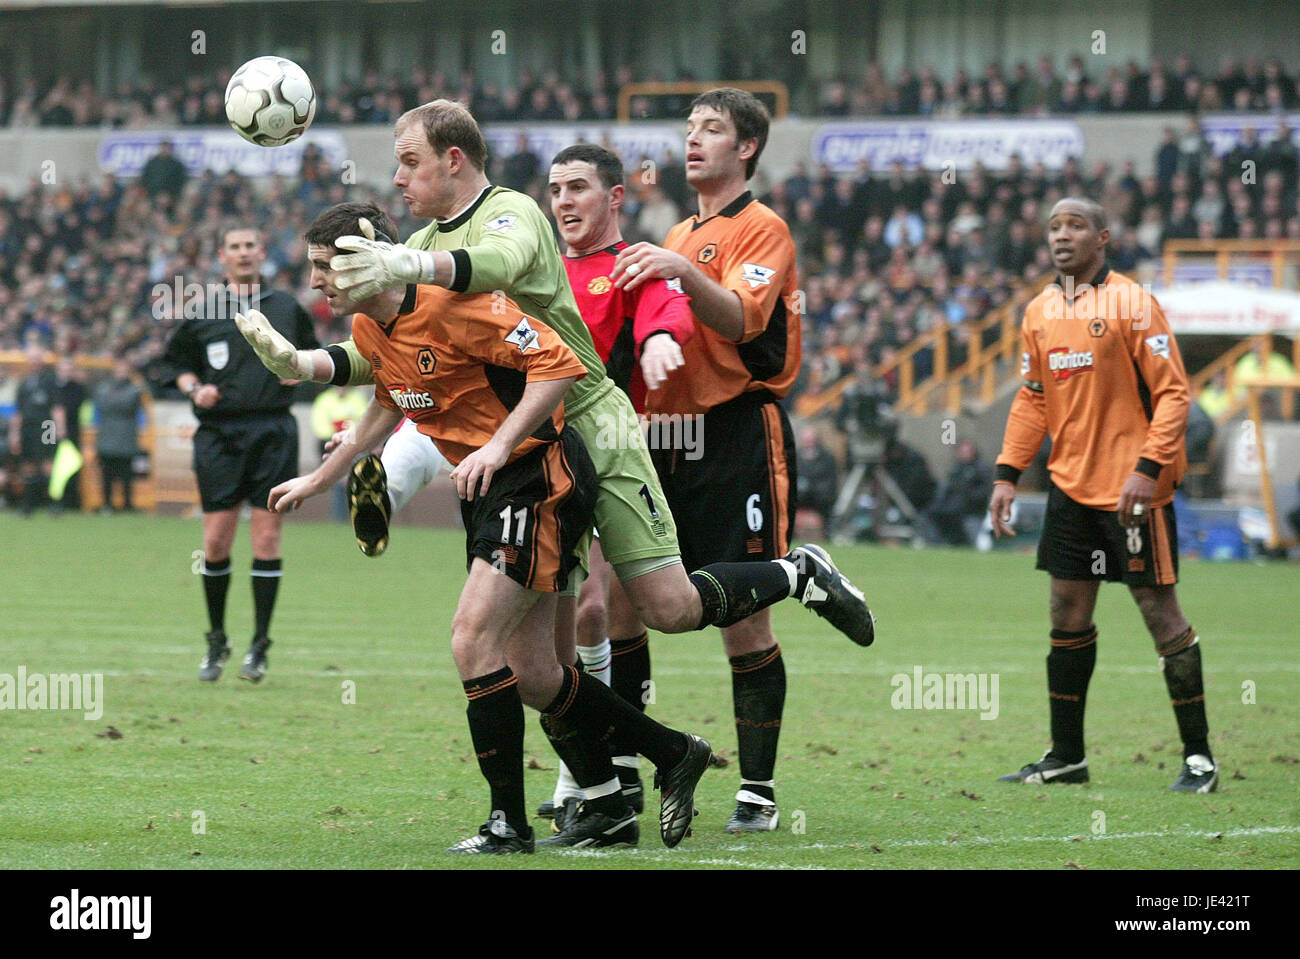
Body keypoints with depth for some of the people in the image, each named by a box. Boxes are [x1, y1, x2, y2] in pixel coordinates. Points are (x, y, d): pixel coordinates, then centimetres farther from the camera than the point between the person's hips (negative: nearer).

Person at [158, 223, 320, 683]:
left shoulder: (287, 309, 9)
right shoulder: (202, 313, 6)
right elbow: (175, 361, 15)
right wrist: (194, 388, -4)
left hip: (273, 433, 0)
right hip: (219, 433, 0)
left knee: (267, 538, -4)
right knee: (216, 540, -2)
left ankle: (259, 646, 3)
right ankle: (216, 641, 14)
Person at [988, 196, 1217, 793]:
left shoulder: (1132, 304, -9)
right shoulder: (1040, 312, 10)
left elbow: (1172, 392, -11)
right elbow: (1032, 399, 18)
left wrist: (1148, 467, -20)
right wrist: (1007, 474, 10)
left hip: (1130, 486, -6)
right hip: (1070, 485, 6)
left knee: (1159, 609, -4)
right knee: (1068, 614, 8)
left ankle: (1198, 756, 3)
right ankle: (1066, 756, 17)